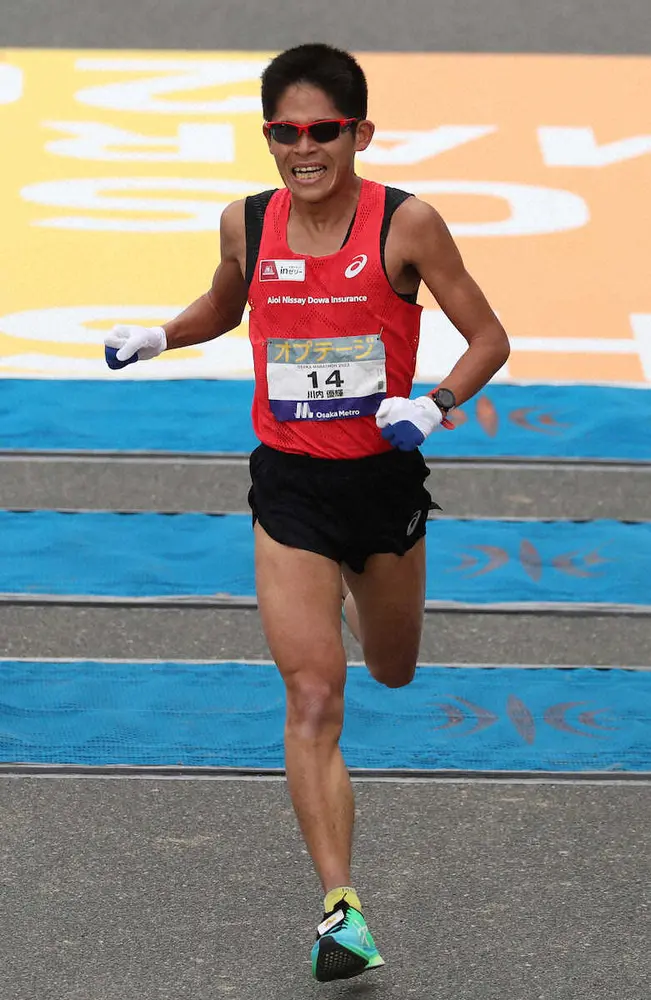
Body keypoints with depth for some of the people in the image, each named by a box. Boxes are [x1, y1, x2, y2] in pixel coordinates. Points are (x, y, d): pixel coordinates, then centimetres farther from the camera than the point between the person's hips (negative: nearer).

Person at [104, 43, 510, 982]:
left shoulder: (406, 225, -14)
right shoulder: (247, 225, -4)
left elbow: (489, 338, -7)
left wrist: (434, 407, -23)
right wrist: (154, 337, 2)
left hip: (384, 479, 0)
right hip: (289, 487, 0)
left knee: (393, 671, 23)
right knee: (313, 697, -12)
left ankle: (365, 599, 62)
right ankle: (340, 907, -13)